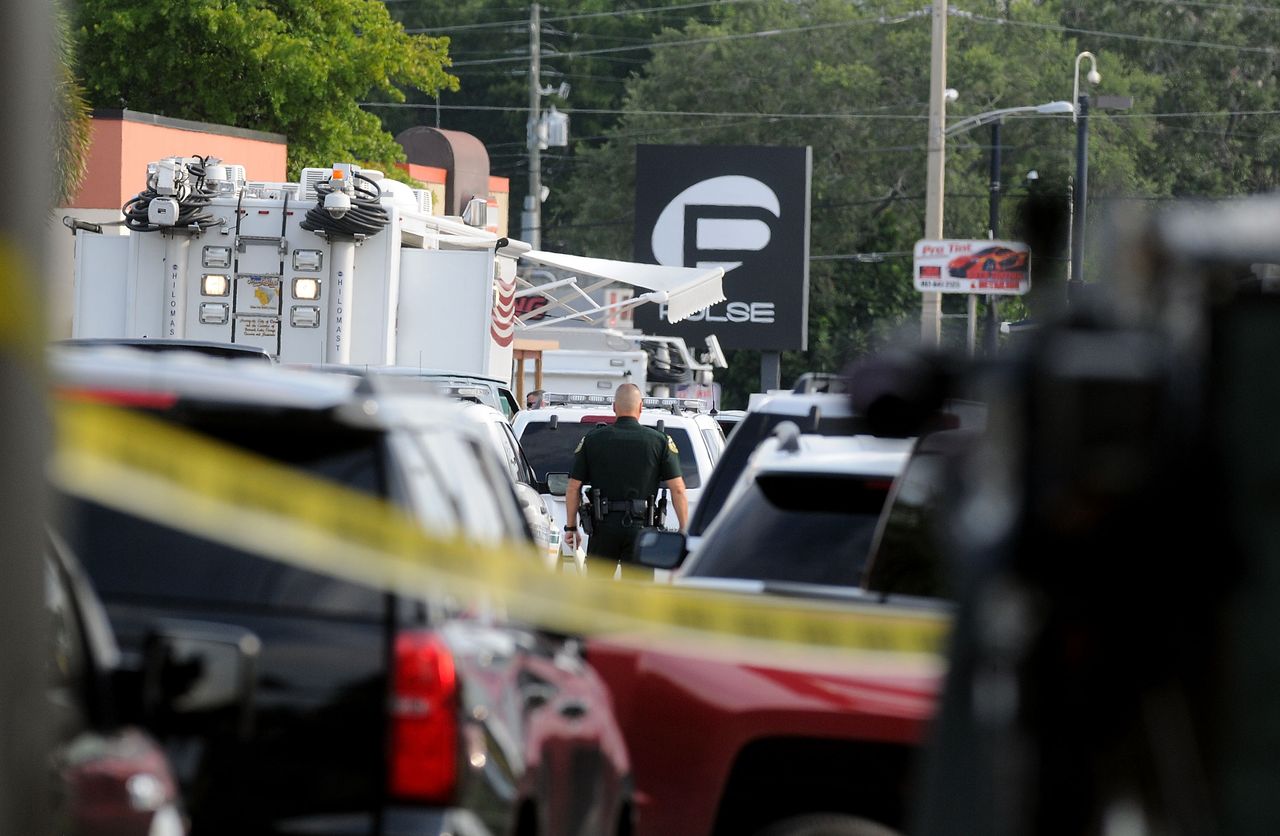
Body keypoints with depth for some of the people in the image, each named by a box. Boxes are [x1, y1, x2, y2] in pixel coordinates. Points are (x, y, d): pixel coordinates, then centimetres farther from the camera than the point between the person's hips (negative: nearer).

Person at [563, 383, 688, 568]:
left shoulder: (592, 439, 4)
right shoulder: (659, 441, 1)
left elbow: (574, 488, 5)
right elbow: (678, 490, -4)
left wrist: (571, 527, 13)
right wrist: (684, 530, 2)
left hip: (604, 525, 1)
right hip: (640, 526, -1)